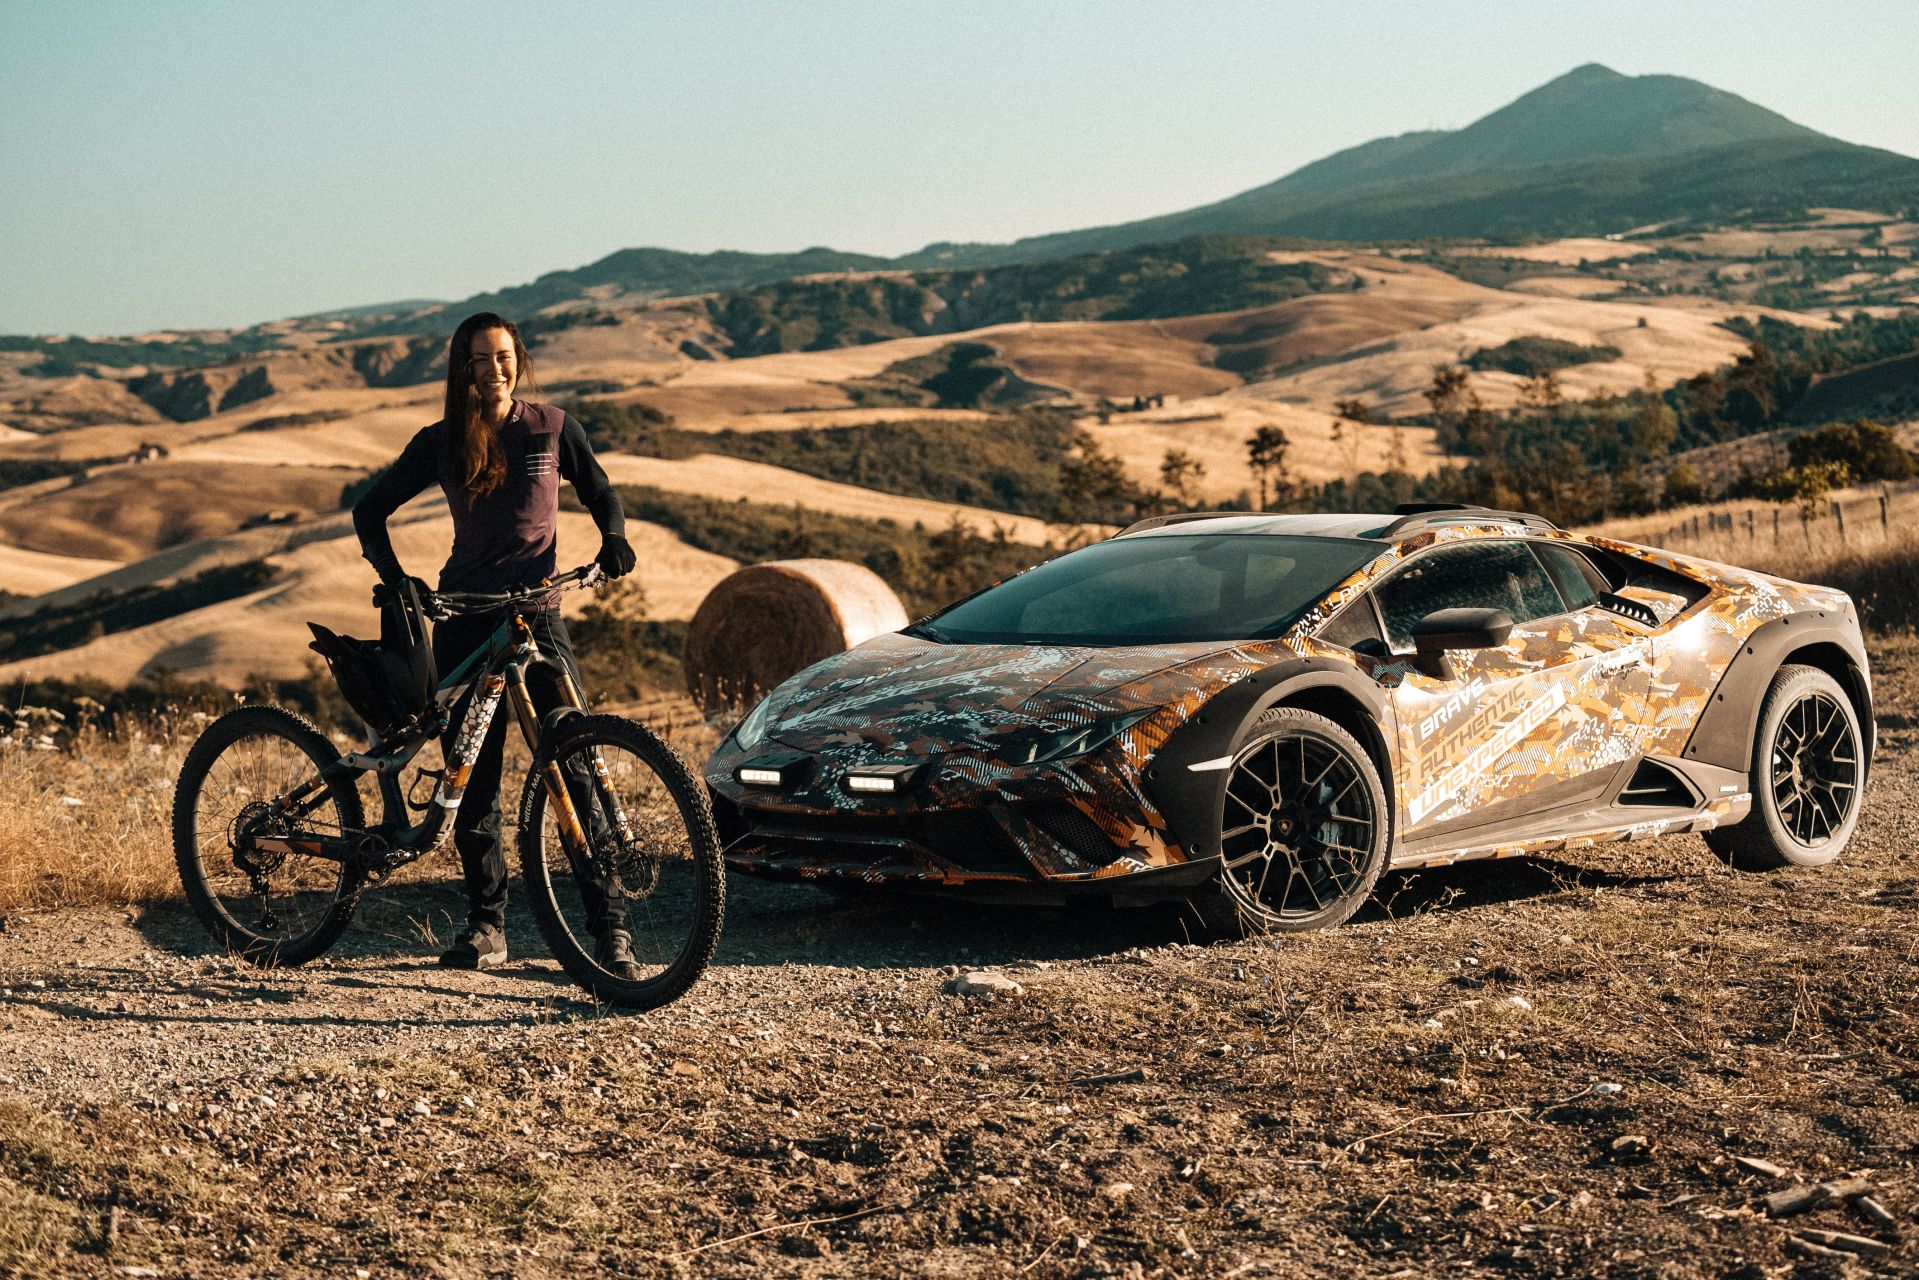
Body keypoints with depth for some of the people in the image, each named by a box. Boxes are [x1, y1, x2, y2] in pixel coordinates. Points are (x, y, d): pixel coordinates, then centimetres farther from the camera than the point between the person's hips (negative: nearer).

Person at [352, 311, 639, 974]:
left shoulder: (552, 429, 4)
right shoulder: (440, 443, 5)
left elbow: (601, 495, 15)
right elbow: (370, 510, 11)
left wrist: (614, 540, -6)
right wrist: (395, 578, -5)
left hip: (537, 613, -1)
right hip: (465, 620, 2)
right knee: (473, 781, 3)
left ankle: (610, 926, -7)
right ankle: (486, 925, 14)